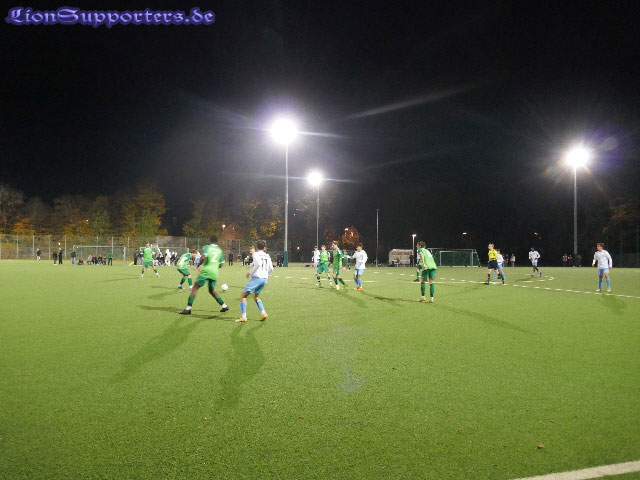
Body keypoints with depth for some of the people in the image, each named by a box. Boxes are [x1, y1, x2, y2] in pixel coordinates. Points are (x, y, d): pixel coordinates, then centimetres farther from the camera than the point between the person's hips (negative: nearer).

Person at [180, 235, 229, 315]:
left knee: (195, 288, 0)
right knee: (212, 290, 22)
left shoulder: (207, 247, 0)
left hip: (205, 271, -5)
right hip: (214, 272, 5)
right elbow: (221, 264, 13)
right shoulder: (220, 250, 13)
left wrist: (198, 266, -4)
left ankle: (188, 309, -7)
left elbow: (203, 257, -17)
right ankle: (224, 306, 19)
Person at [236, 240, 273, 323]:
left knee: (243, 295, -2)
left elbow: (258, 264, -20)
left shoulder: (255, 254, -2)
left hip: (257, 277, -7)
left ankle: (243, 317, -11)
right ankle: (263, 313, 10)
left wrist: (250, 272, -10)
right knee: (256, 296, 26)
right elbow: (271, 269, 11)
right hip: (264, 278, 7)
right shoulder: (267, 256, 15)